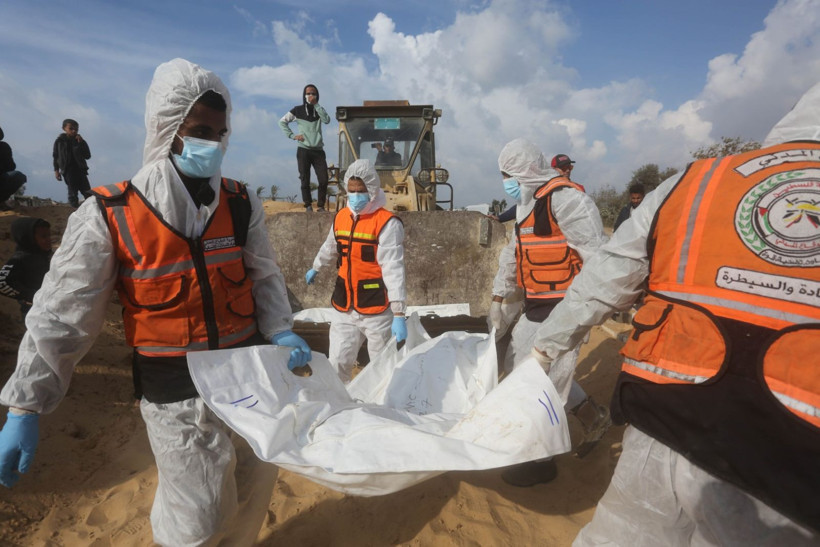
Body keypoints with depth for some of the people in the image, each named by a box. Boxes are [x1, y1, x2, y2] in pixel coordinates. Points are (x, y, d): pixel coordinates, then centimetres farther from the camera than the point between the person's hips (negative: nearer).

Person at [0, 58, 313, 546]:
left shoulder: (242, 205, -3)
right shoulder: (108, 217, -13)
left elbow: (265, 278, 3)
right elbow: (61, 317, -7)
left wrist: (281, 332, -13)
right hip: (176, 396, -3)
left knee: (258, 479, 21)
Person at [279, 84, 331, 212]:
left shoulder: (319, 110, 12)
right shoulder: (298, 110, 6)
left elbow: (327, 120, -9)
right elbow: (282, 121, 8)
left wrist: (316, 105, -11)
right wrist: (292, 135, -3)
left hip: (318, 150, 2)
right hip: (303, 150, -2)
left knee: (324, 179, -7)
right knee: (305, 180, -1)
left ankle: (321, 205, 3)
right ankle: (308, 205, 8)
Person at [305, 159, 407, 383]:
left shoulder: (387, 223, -14)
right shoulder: (340, 218, 6)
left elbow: (393, 269, -19)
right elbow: (329, 249, 26)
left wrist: (399, 314, -22)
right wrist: (315, 268, 42)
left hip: (377, 310, -5)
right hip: (344, 308, 5)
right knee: (337, 364, 8)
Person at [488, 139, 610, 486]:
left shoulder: (564, 198, -16)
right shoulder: (528, 205, 14)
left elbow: (597, 255, -21)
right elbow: (513, 255, 19)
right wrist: (498, 300, 20)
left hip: (565, 307, -10)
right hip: (537, 305, 10)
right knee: (518, 365, 16)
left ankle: (540, 460, 18)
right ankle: (592, 415, 30)